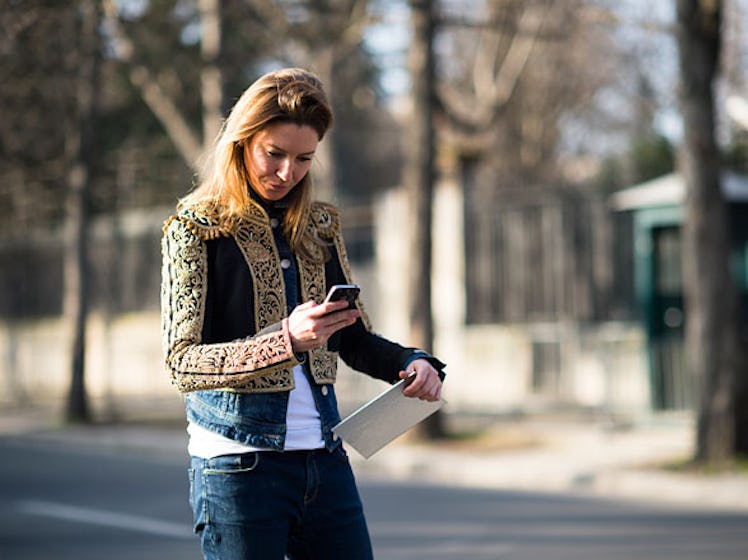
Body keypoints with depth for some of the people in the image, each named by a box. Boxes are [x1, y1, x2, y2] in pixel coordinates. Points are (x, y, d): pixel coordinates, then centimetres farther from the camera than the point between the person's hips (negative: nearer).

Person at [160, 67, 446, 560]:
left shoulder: (320, 227, 11)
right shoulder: (195, 228, -5)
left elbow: (355, 340, 17)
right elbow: (182, 362, -14)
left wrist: (413, 363, -5)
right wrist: (285, 340, -29)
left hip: (326, 463, 5)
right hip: (240, 463, -5)